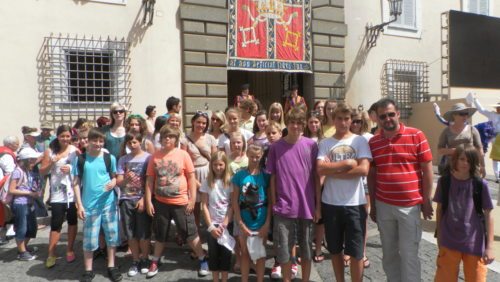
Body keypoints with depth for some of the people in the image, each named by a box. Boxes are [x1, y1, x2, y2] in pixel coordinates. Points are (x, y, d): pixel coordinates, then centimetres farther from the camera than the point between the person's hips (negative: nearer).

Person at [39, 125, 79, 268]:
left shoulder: (75, 150, 1)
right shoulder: (49, 151, 1)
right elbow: (42, 172, 1)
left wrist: (71, 169, -16)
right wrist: (53, 161, -14)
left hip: (73, 191, 1)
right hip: (57, 192, -1)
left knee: (72, 221, 11)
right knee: (56, 224, -4)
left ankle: (70, 249, 26)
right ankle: (51, 254, 8)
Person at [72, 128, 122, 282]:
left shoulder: (110, 158, 0)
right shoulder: (80, 159, -2)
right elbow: (76, 183, 1)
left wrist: (113, 183, -15)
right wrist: (79, 205, -4)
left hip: (109, 203, 1)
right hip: (90, 204, -1)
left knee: (112, 235, 9)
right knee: (89, 238, 7)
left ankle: (111, 266, 24)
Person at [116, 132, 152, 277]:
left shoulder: (148, 157, -3)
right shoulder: (123, 159, 7)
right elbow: (118, 182, 3)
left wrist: (144, 199, -10)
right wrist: (126, 179, -19)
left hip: (143, 199, -3)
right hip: (126, 200, 3)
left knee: (143, 233, 4)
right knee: (130, 233, 8)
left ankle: (144, 259, 22)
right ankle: (135, 261, 23)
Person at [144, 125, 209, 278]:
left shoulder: (183, 154, -7)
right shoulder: (155, 156, -1)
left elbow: (191, 177, -5)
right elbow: (150, 179, 2)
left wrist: (192, 199, -8)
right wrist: (148, 201, -2)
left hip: (181, 202, -2)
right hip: (160, 202, 2)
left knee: (190, 232, 7)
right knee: (160, 234, 17)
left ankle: (203, 260, 24)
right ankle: (155, 263, 36)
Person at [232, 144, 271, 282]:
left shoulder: (265, 176, -3)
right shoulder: (239, 175, -4)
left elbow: (270, 201, -2)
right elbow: (235, 201, -4)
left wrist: (267, 224, -8)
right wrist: (241, 224, -8)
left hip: (261, 222, 0)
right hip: (244, 222, 0)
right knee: (245, 253, 13)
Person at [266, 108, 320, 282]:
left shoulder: (311, 145, -2)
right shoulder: (276, 147, -1)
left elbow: (316, 176, 1)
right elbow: (272, 177, 2)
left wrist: (318, 205, 0)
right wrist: (273, 204, 0)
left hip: (306, 206, 0)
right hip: (284, 207, 0)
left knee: (306, 249, 14)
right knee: (283, 250, 7)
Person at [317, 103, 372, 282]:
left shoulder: (360, 141, 0)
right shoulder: (325, 143, 2)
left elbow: (363, 169, -14)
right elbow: (320, 169, -12)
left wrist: (333, 171, -11)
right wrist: (347, 163, -12)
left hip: (355, 203, -2)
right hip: (330, 203, 2)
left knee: (355, 252, 6)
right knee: (335, 249, 16)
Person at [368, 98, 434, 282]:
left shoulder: (416, 136, -6)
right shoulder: (373, 142, 3)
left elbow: (427, 170, -3)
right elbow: (371, 175, 7)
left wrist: (426, 201, -3)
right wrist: (372, 205, 8)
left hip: (410, 206, -3)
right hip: (383, 206, 3)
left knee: (409, 254, 6)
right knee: (389, 253, 16)